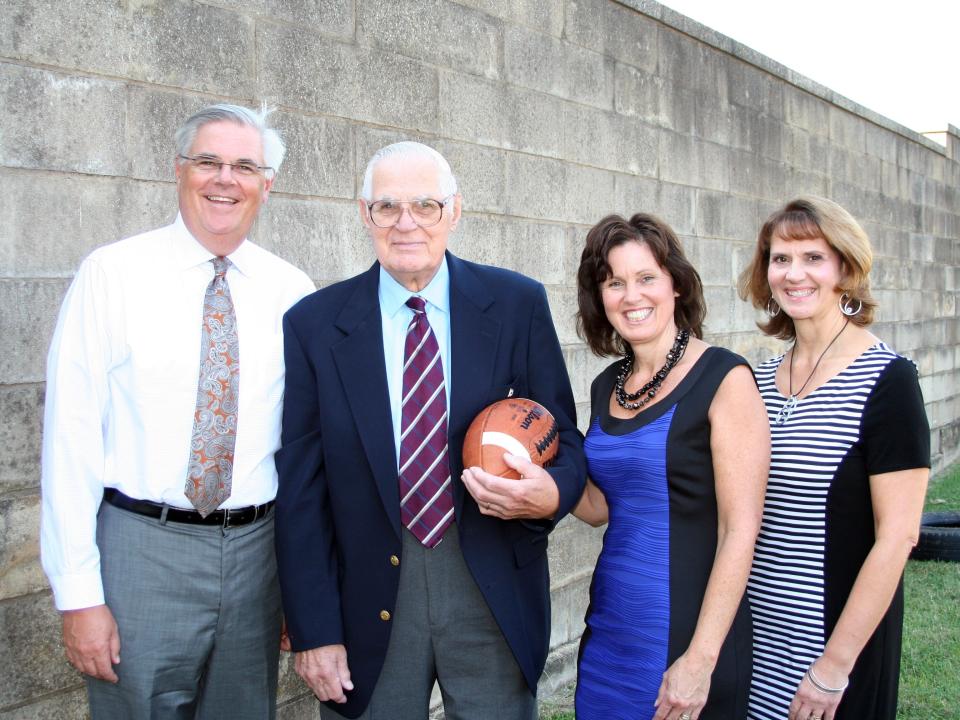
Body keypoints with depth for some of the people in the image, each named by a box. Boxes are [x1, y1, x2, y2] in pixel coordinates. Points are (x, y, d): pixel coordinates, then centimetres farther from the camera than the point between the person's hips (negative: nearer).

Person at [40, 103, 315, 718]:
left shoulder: (292, 293, 2)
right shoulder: (113, 274, -5)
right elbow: (71, 433, -8)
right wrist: (79, 593, -10)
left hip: (256, 550, 3)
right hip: (141, 546, -2)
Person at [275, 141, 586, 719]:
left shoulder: (518, 304, -2)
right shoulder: (314, 324, -1)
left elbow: (564, 439, 4)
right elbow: (301, 488, -1)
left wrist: (551, 493, -20)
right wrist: (314, 629, -4)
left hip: (494, 594, 0)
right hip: (369, 600, 0)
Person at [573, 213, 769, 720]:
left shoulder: (723, 378, -12)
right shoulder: (607, 386, 7)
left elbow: (740, 530, -15)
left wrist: (701, 659, -18)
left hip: (688, 631, -6)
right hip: (609, 627, 6)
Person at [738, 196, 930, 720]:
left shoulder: (885, 378, -13)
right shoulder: (759, 380, 5)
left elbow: (897, 536, -16)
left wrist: (835, 665, -16)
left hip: (841, 637, -5)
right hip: (755, 632, 6)